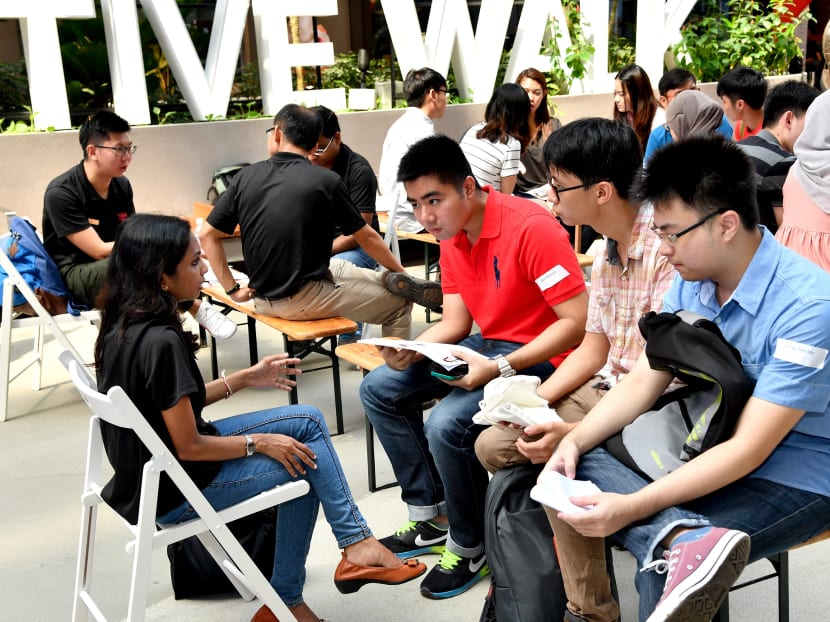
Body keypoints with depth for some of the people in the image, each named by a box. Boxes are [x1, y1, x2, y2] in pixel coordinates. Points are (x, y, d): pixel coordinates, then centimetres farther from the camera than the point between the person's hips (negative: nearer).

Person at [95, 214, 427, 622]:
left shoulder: (122, 325, 0)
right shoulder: (160, 342, -28)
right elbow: (189, 447, -24)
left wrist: (246, 378, 8)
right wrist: (259, 443, -9)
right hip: (170, 494, -8)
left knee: (308, 422, 7)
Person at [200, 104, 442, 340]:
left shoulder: (246, 176, -1)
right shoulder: (326, 180, -11)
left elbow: (208, 235, 0)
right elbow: (367, 238, -2)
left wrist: (232, 290, 4)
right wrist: (401, 273, 13)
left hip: (262, 298, 6)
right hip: (304, 300, -6)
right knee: (399, 304, 10)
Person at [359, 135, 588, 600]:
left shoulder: (531, 228, -23)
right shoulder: (451, 236, 3)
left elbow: (577, 322, -25)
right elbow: (455, 323, 5)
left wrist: (501, 367, -32)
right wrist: (411, 351, -15)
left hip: (538, 356, -9)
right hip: (487, 344, 9)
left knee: (447, 425, -29)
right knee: (380, 390, 5)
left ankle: (470, 548, -1)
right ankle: (431, 517, 14)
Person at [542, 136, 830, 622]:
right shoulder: (691, 284, -2)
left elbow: (750, 449, -26)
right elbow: (642, 383, 2)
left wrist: (633, 506, -30)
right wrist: (573, 441, -14)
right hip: (707, 448, 7)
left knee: (664, 571, -32)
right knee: (566, 472, -14)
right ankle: (687, 539, -30)